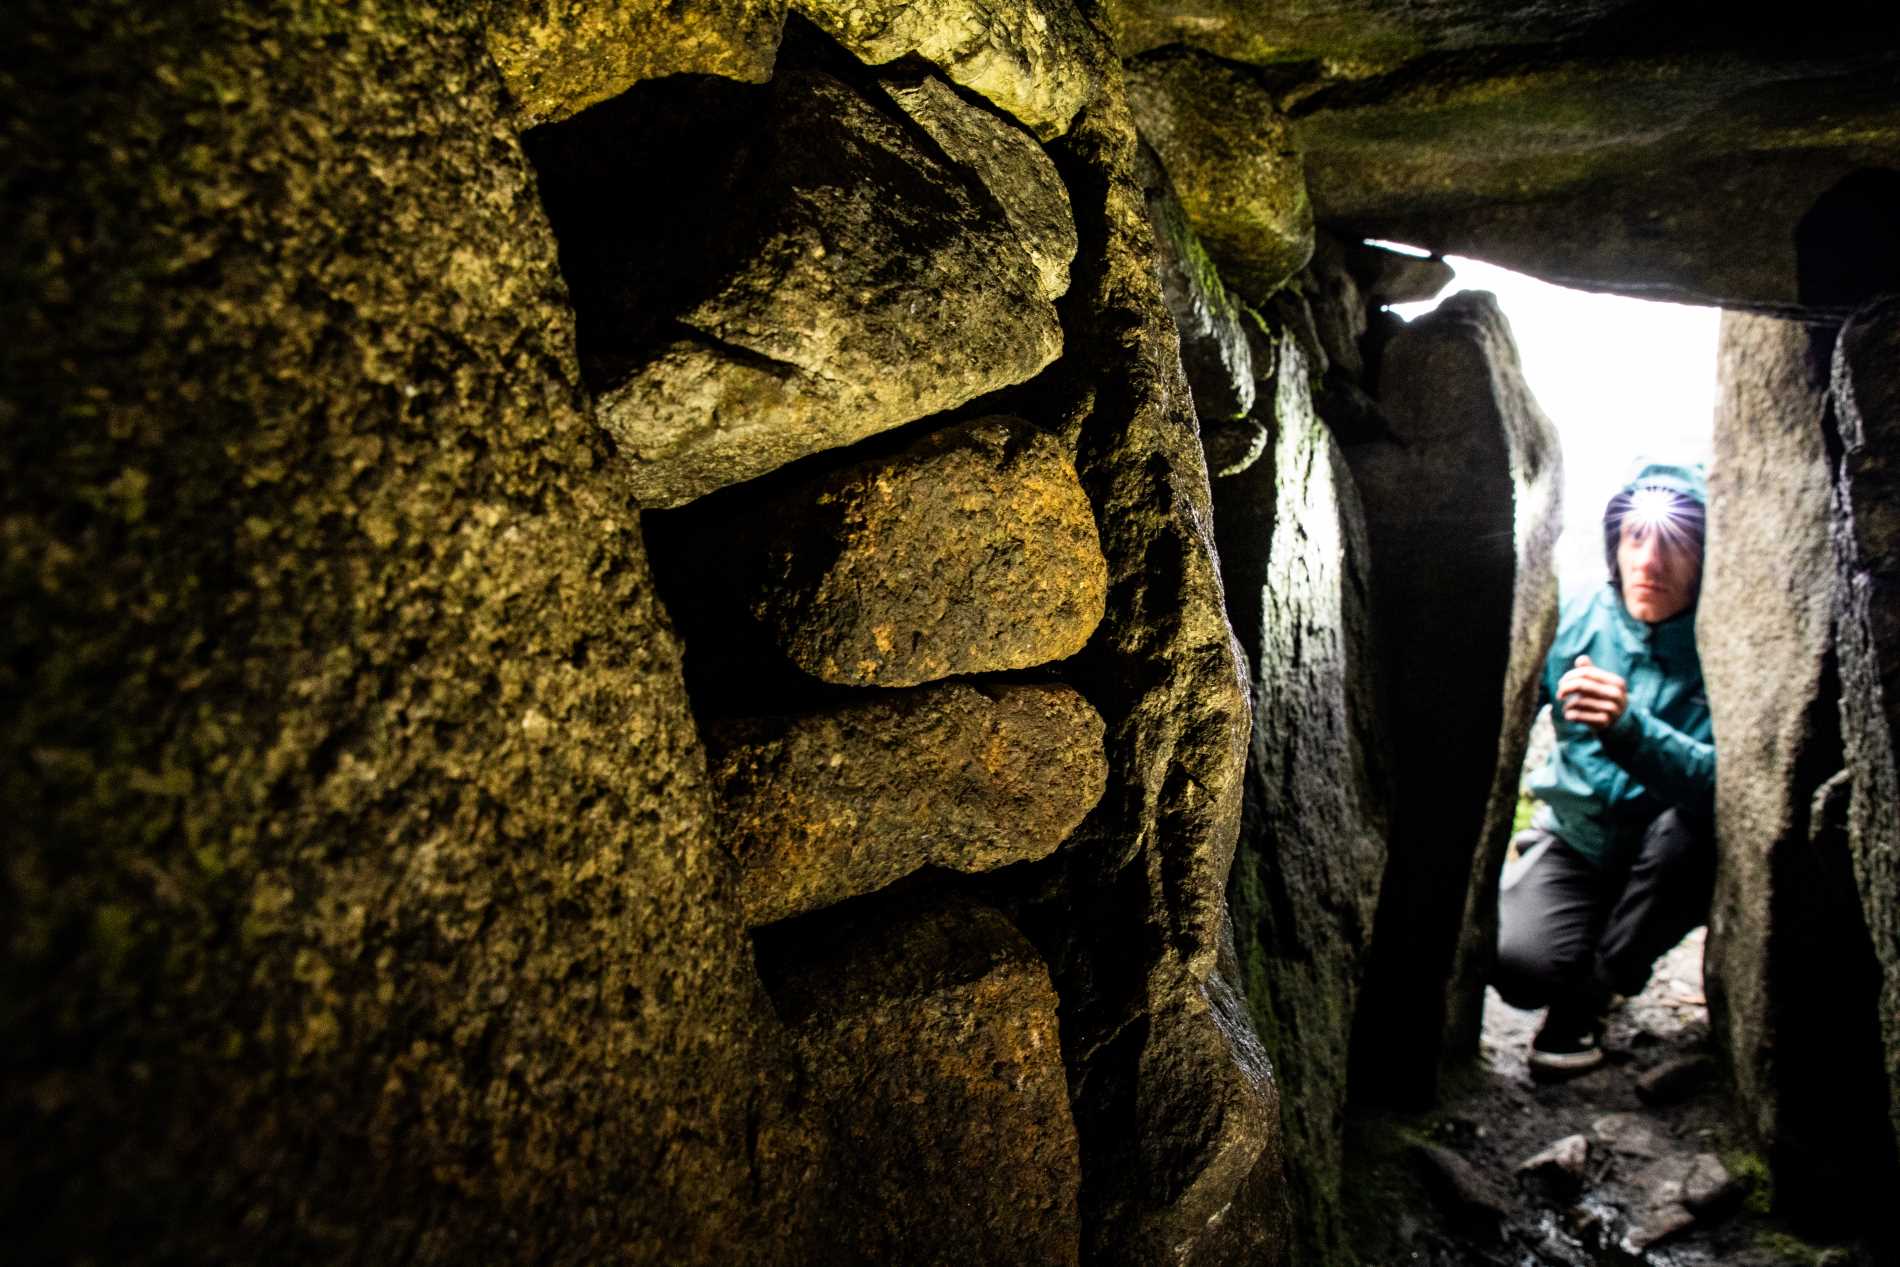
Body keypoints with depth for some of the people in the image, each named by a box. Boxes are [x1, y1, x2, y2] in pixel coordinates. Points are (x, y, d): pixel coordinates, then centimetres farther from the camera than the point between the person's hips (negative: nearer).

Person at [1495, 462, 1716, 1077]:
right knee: (1519, 961, -24)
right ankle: (1620, 952, 16)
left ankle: (1588, 997, -12)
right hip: (1578, 840, 2)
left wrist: (1629, 728, -46)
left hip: (1673, 863, -1)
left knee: (1693, 821, -36)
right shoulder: (1579, 620, -8)